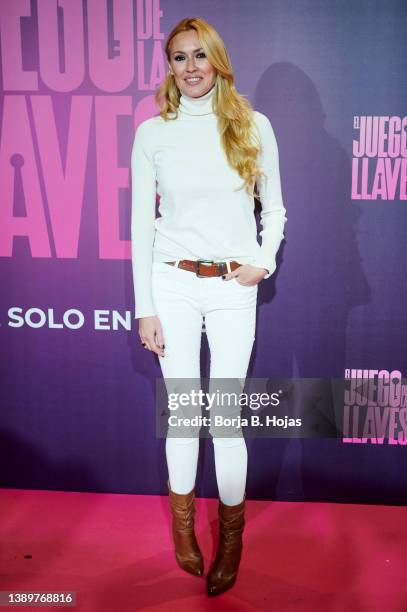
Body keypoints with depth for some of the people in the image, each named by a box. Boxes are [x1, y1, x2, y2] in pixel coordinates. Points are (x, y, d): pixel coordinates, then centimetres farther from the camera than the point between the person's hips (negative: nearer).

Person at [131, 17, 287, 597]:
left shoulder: (253, 125, 3)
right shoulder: (152, 132, 3)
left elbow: (274, 206, 10)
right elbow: (141, 222, 3)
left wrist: (265, 259, -9)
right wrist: (145, 308, -1)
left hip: (233, 288, 0)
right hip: (172, 284, 1)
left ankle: (231, 535, 25)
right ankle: (183, 525, 31)